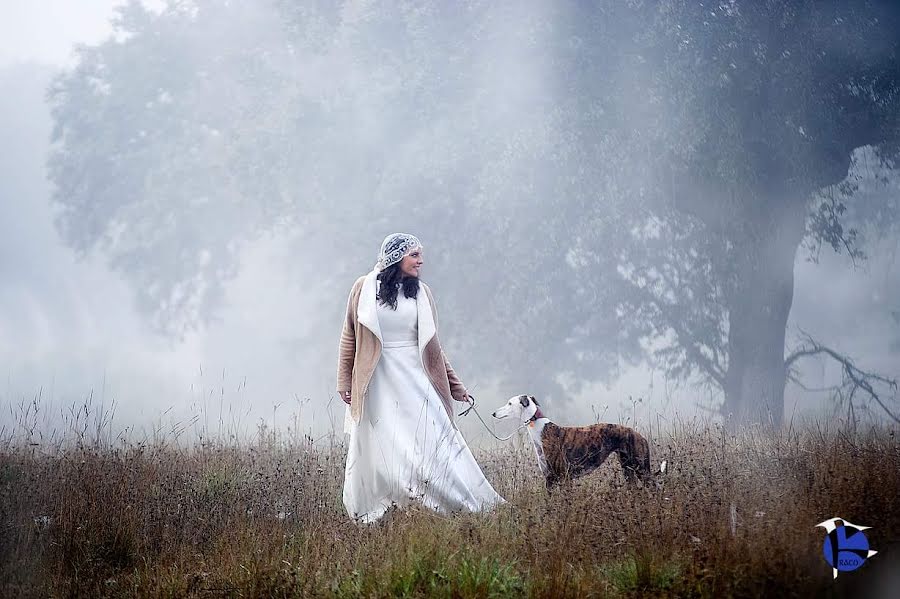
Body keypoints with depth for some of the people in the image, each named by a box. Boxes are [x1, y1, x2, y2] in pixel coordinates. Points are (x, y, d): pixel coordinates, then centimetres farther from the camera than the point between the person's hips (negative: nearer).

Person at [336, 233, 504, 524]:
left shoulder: (421, 293, 8)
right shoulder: (364, 289, 2)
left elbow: (432, 346, 14)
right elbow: (350, 337, 5)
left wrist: (454, 385, 14)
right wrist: (345, 382, 0)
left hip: (416, 380, 2)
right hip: (379, 383, -2)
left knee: (431, 443, -6)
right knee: (381, 451, -1)